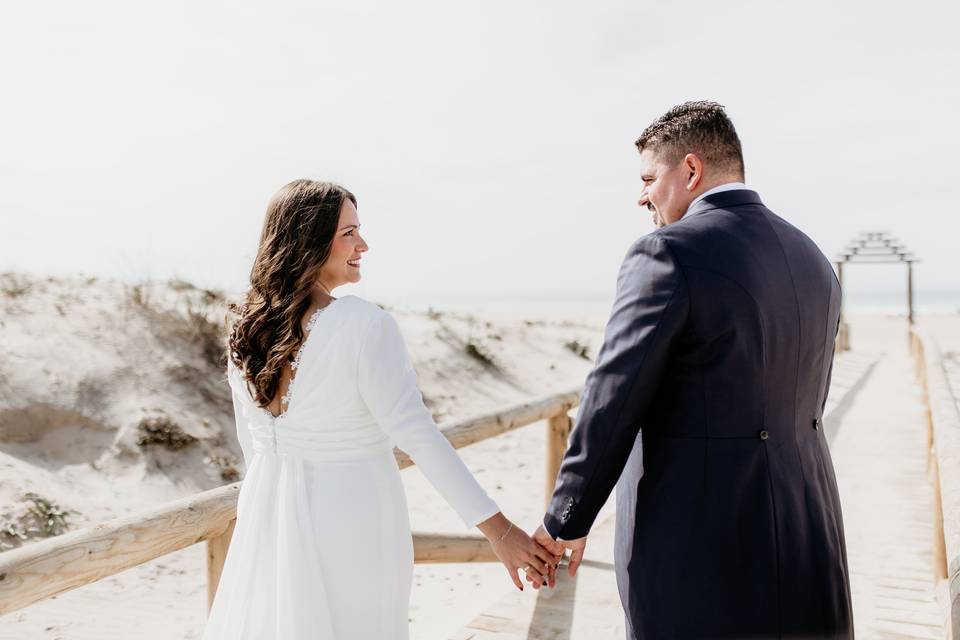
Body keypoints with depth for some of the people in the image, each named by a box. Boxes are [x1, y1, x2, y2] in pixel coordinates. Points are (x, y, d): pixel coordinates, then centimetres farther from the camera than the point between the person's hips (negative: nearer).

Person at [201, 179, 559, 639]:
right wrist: (499, 531, -20)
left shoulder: (246, 328, -2)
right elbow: (416, 434, -23)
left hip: (270, 515, 5)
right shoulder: (364, 325, -21)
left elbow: (251, 441, 8)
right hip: (351, 515, -5)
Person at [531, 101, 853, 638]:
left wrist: (565, 522, -2)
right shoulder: (812, 262, 9)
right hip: (806, 539, 7)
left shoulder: (667, 256, -14)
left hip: (696, 546, -7)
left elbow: (611, 405, -14)